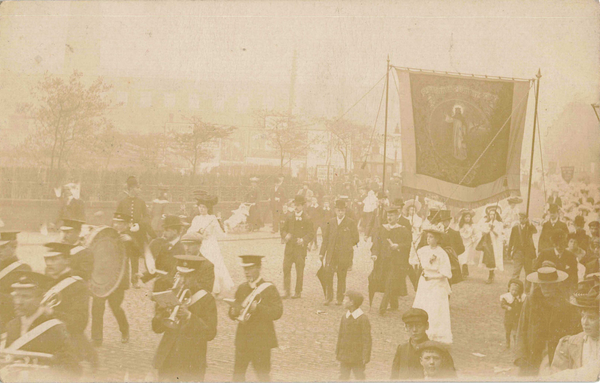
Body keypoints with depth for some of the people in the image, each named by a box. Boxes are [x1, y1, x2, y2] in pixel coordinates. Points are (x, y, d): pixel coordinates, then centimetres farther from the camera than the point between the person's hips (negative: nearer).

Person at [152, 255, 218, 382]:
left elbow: (210, 334, -10)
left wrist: (189, 316, -21)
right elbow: (156, 328, 4)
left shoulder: (207, 300, -2)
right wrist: (165, 314, -17)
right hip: (167, 360, 3)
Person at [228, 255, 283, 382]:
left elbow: (277, 312, -13)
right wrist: (234, 312, -8)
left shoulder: (269, 288, -5)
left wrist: (257, 308, -25)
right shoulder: (242, 288, 12)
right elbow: (235, 306, 16)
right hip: (242, 338, 5)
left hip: (261, 340, -5)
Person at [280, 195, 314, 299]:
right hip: (289, 247, 3)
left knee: (299, 270, 2)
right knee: (286, 268, -3)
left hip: (300, 248, -3)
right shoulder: (289, 217, 11)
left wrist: (303, 240, -19)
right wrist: (285, 236, -7)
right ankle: (287, 291, 3)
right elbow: (283, 230, 16)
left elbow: (311, 233, -3)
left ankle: (298, 291, 13)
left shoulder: (307, 219, -1)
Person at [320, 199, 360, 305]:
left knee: (341, 277, 3)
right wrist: (322, 253, 7)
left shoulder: (350, 223, 0)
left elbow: (355, 239, 6)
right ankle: (328, 297, 7)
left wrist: (346, 246, 3)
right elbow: (325, 238, 12)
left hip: (344, 255, -2)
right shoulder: (330, 222, 9)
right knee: (328, 275, -8)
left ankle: (340, 299, 15)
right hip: (331, 254, 2)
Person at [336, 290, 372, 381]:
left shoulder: (363, 319, -14)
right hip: (344, 356, 5)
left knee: (359, 377, 6)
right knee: (343, 377, 11)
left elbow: (367, 339, -11)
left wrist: (365, 357, -12)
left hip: (358, 358, -5)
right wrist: (337, 352, 12)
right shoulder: (344, 316, 4)